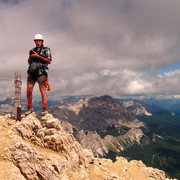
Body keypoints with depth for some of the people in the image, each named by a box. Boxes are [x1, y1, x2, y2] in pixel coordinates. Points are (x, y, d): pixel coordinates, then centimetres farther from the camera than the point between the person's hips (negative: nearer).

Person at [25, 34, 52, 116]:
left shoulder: (46, 49, 7)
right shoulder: (32, 50, 21)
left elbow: (49, 61, -5)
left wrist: (38, 56, -9)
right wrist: (30, 57, 3)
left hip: (41, 71, -5)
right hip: (32, 72, 5)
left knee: (42, 90, -13)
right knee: (29, 90, -1)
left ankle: (45, 109, -12)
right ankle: (30, 108, 11)